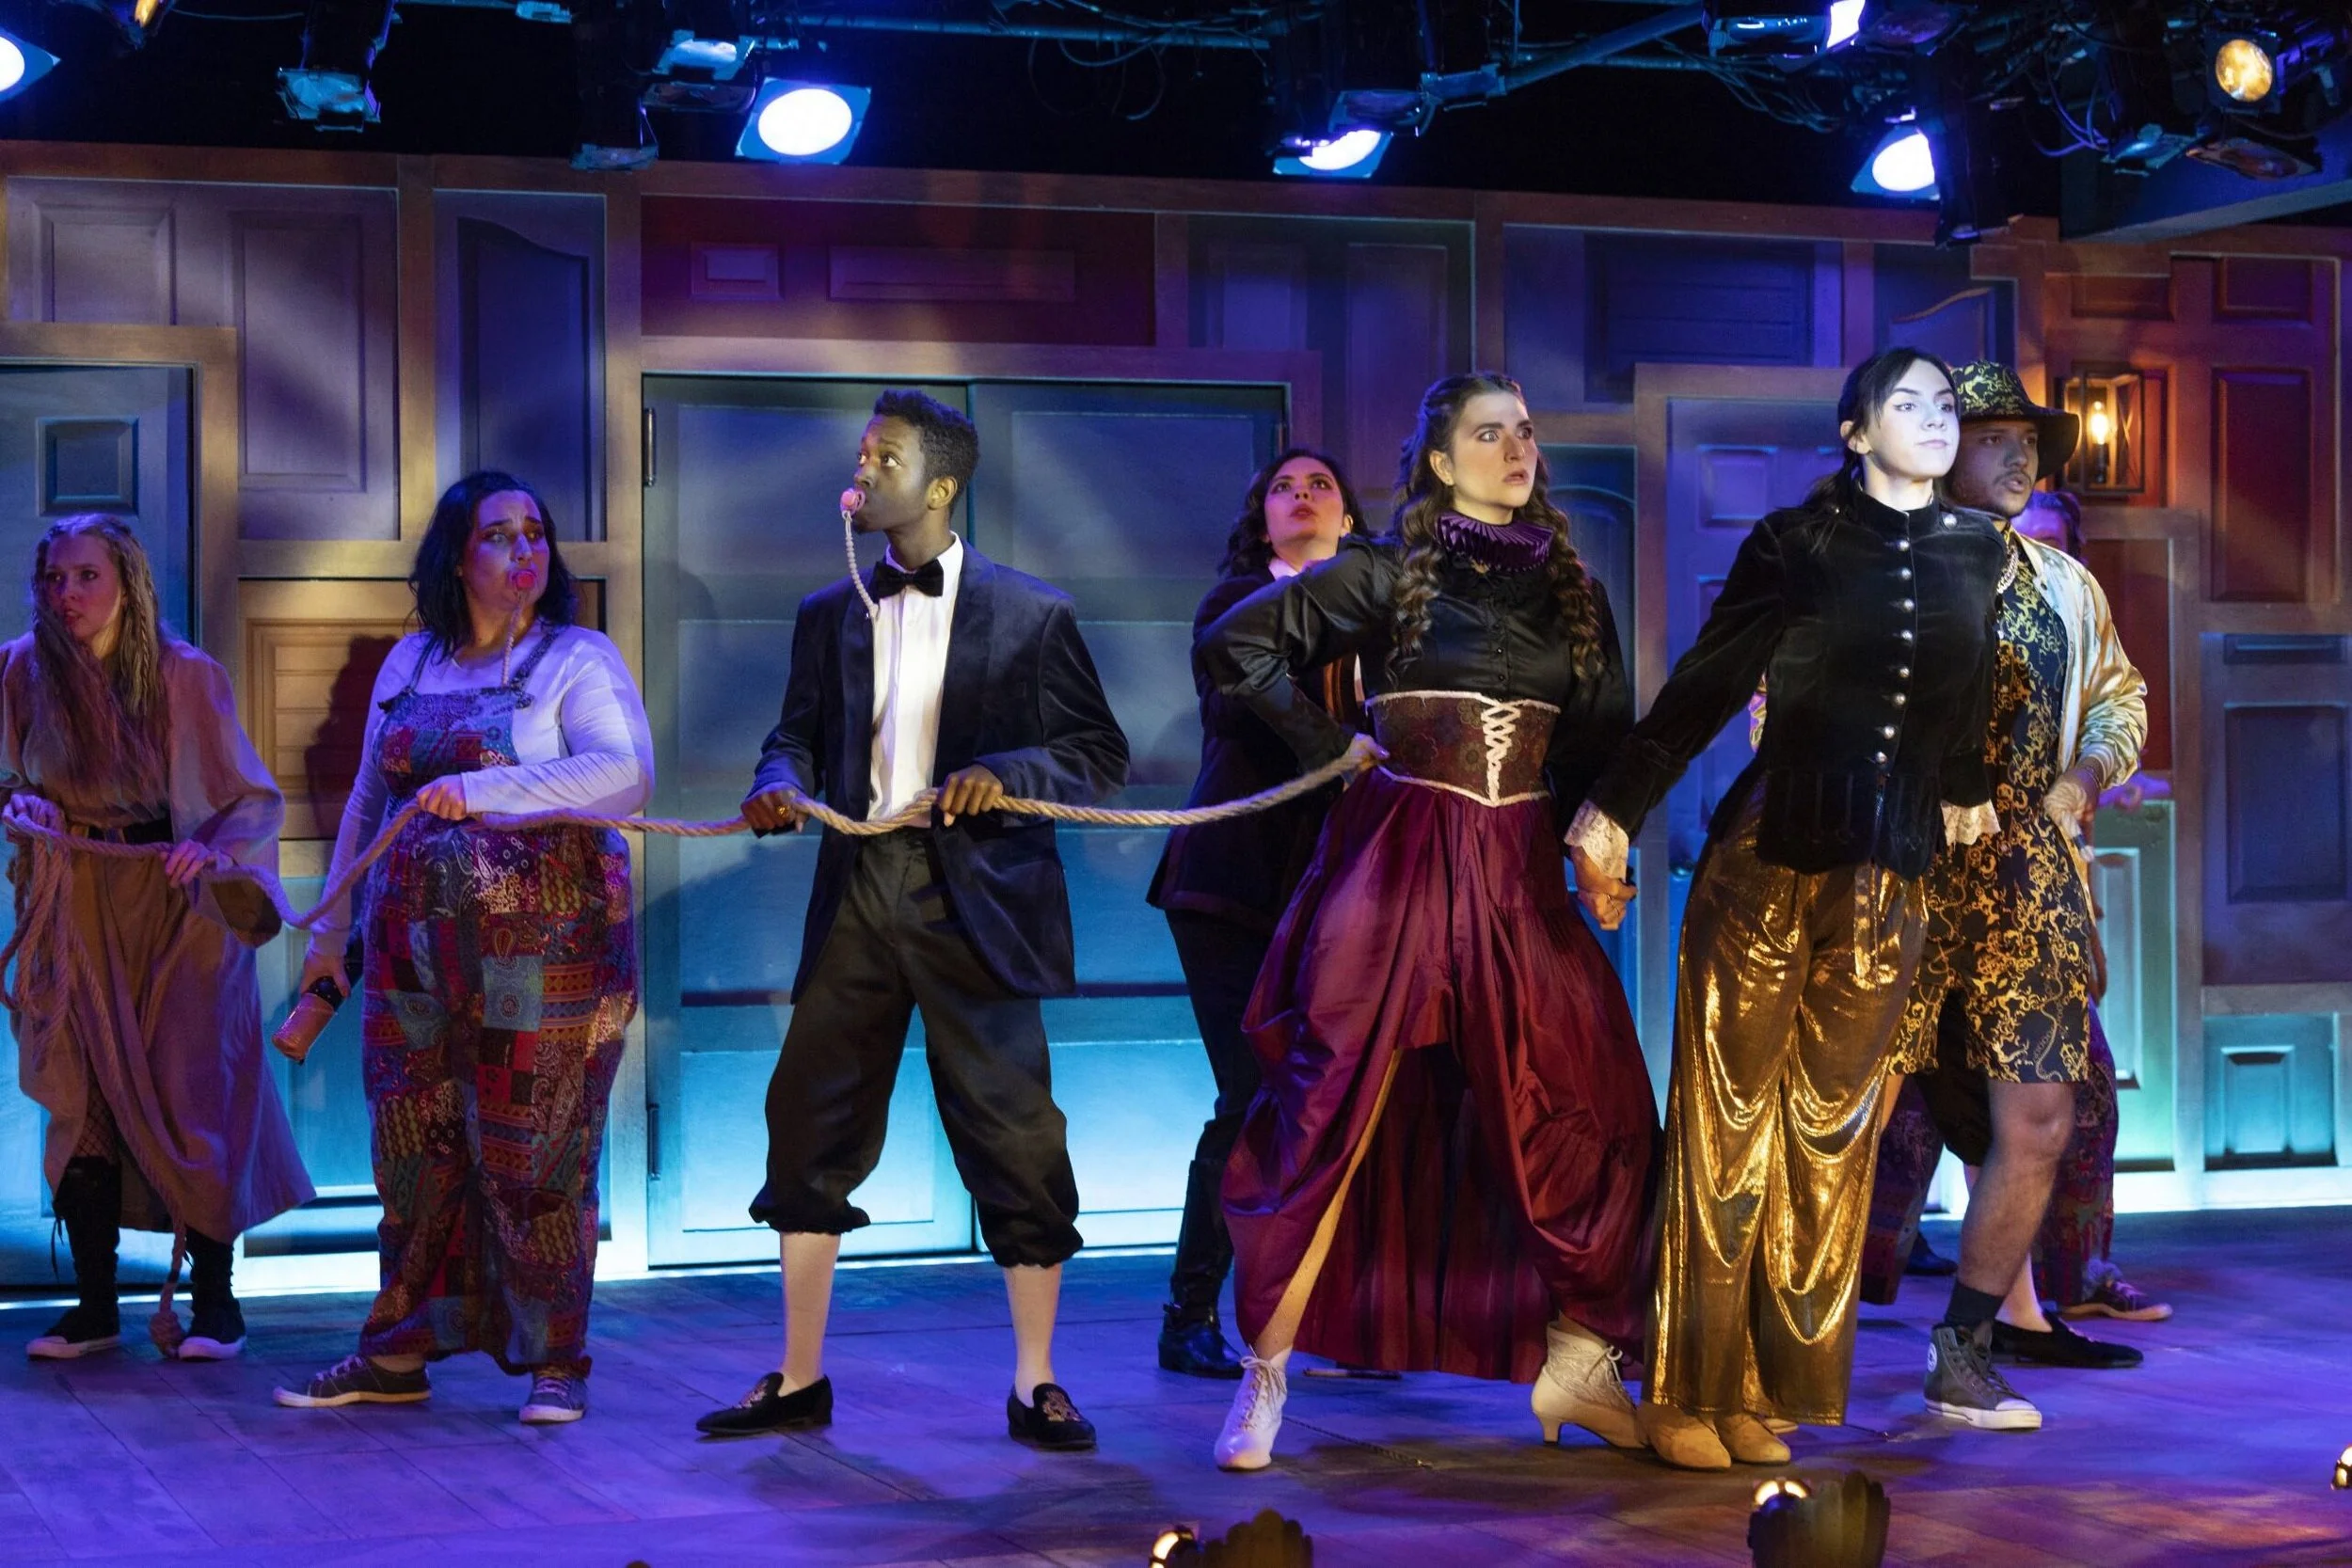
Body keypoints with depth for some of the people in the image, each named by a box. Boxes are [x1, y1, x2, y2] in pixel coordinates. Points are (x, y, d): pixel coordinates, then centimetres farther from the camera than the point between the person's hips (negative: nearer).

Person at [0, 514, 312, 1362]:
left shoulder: (185, 676, -10)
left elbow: (255, 800, -6)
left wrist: (216, 852, -25)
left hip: (173, 904, -3)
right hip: (75, 909, 3)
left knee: (187, 1093, -6)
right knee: (80, 1101, 0)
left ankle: (215, 1300, 4)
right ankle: (95, 1306, 8)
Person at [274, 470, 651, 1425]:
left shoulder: (577, 660, -3)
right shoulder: (409, 664, 15)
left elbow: (626, 773, -20)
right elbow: (369, 799, 21)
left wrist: (483, 790, -27)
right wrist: (334, 921, 17)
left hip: (542, 943, -5)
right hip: (416, 942, 5)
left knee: (534, 1155, -3)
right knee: (414, 1149, 7)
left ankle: (555, 1363, 8)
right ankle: (396, 1356, 17)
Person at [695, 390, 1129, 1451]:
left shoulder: (1030, 615, 3)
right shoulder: (828, 616, 14)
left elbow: (1102, 756, 2)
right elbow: (798, 738, 14)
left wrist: (1008, 775, -16)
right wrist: (781, 787, -9)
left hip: (975, 898, -4)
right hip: (858, 895, 4)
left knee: (1013, 1133, -3)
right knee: (810, 1124, 4)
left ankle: (1035, 1386, 8)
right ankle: (798, 1380, 15)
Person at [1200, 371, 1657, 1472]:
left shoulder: (1571, 591, 13)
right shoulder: (1389, 573, 2)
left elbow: (1607, 739, 17)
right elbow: (1235, 646, -1)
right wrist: (1333, 745, -2)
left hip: (1519, 878, 4)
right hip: (1394, 863, -4)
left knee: (1596, 1120, -2)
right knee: (1332, 1117, -7)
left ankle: (1574, 1363, 11)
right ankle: (1265, 1377, -1)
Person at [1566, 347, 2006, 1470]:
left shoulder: (1976, 553, 9)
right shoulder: (1795, 544, -2)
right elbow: (1705, 685, -1)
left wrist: (1960, 793, 28)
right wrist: (1614, 813, -3)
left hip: (1887, 872, 4)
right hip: (1767, 854, -4)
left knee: (1831, 1124, 3)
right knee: (1727, 1114, -2)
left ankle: (1760, 1394, 10)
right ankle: (1684, 1395, 4)